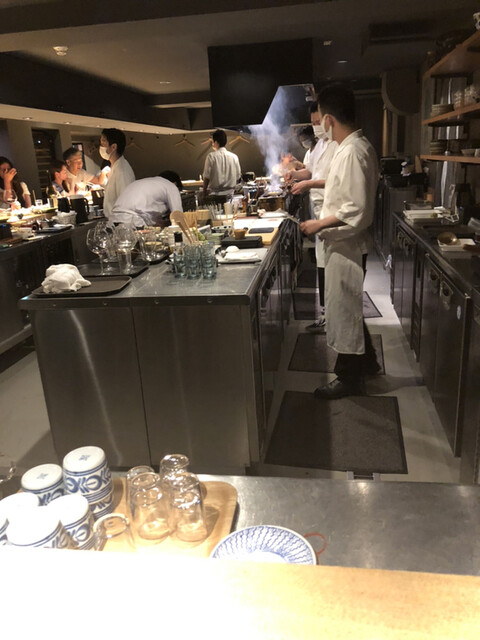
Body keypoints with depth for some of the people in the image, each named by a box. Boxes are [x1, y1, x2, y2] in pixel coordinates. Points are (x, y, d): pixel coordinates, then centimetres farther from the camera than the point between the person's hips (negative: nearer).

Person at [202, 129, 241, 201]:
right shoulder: (234, 157, 3)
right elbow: (238, 176, 8)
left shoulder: (211, 156, -7)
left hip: (214, 195, -3)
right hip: (230, 195, 4)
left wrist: (204, 194, 2)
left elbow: (206, 177, -7)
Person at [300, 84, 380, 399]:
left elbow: (358, 211, -27)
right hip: (346, 243, 10)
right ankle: (366, 361, 38)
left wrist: (320, 224, -18)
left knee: (344, 309, 3)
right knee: (349, 307, 21)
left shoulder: (353, 152, -23)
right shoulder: (357, 146, 8)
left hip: (347, 245, -10)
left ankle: (350, 378, 20)